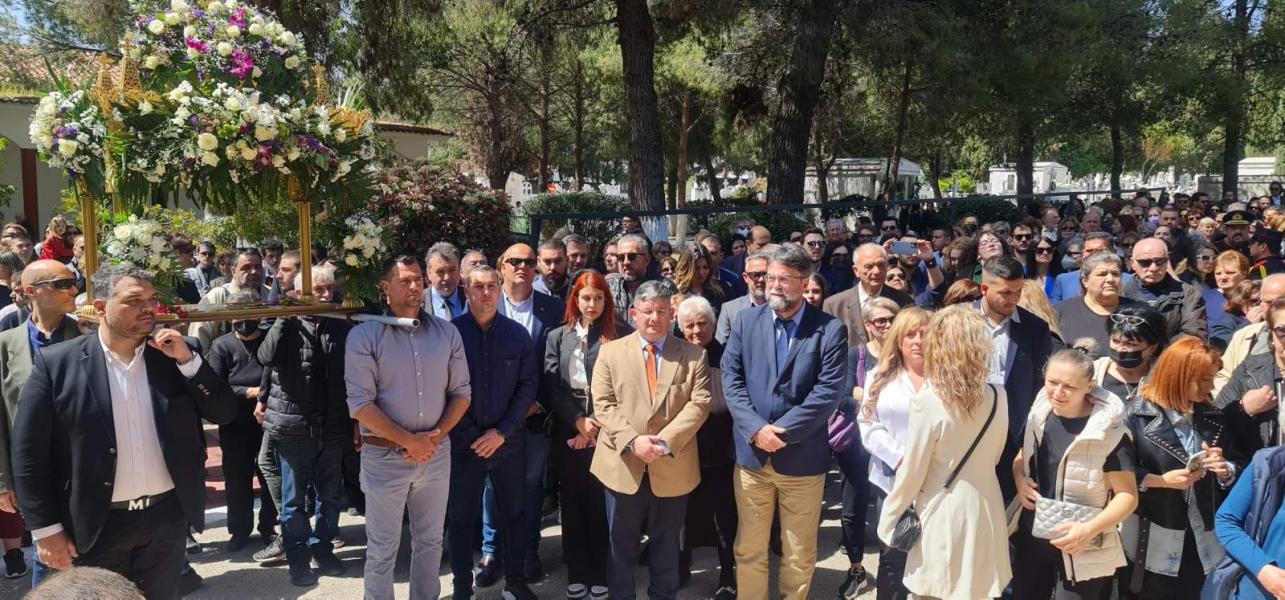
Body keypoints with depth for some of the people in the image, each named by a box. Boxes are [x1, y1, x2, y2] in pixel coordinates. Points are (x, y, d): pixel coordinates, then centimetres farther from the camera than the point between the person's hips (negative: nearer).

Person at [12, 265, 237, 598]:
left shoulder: (173, 356, 1)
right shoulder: (57, 363, -7)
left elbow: (225, 413, -1)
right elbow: (29, 453, -6)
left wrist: (187, 360, -13)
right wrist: (46, 528, -7)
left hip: (167, 516, 3)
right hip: (95, 525, -2)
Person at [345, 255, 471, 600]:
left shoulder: (446, 332, 3)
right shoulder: (364, 336, -8)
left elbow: (461, 391, 5)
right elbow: (360, 403, -13)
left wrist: (436, 436, -8)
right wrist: (408, 441, -16)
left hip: (436, 454, 3)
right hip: (385, 455, -3)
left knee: (429, 541, 16)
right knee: (382, 548, 9)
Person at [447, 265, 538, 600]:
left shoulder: (518, 334, 0)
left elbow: (529, 384, -1)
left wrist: (502, 432, -9)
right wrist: (471, 436, -10)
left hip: (509, 442, 2)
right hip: (463, 444, -2)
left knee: (514, 512, 12)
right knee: (461, 518, 8)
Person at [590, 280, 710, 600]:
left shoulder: (694, 355, 2)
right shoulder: (611, 351, 2)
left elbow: (699, 403, -6)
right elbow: (603, 405, -4)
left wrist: (666, 441, -18)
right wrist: (632, 441, -18)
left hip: (673, 467, 0)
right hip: (623, 465, 0)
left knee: (666, 546, 14)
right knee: (621, 545, 13)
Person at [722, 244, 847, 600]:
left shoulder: (830, 329, -5)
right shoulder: (746, 321, 4)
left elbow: (829, 392, -13)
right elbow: (731, 380, -2)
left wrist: (783, 432, -18)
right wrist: (756, 429, -15)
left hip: (803, 458, -2)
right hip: (751, 455, 2)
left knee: (799, 555, 12)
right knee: (749, 549, 13)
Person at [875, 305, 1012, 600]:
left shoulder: (929, 400, -19)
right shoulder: (997, 397, -3)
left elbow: (912, 471, -12)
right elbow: (993, 458, 11)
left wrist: (889, 520, 1)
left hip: (944, 514, -5)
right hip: (985, 511, 5)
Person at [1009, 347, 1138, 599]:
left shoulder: (1109, 430, -18)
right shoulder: (1039, 414, -1)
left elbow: (1128, 495, -16)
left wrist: (1091, 529, -30)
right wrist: (1020, 479, -6)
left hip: (1080, 549, -6)